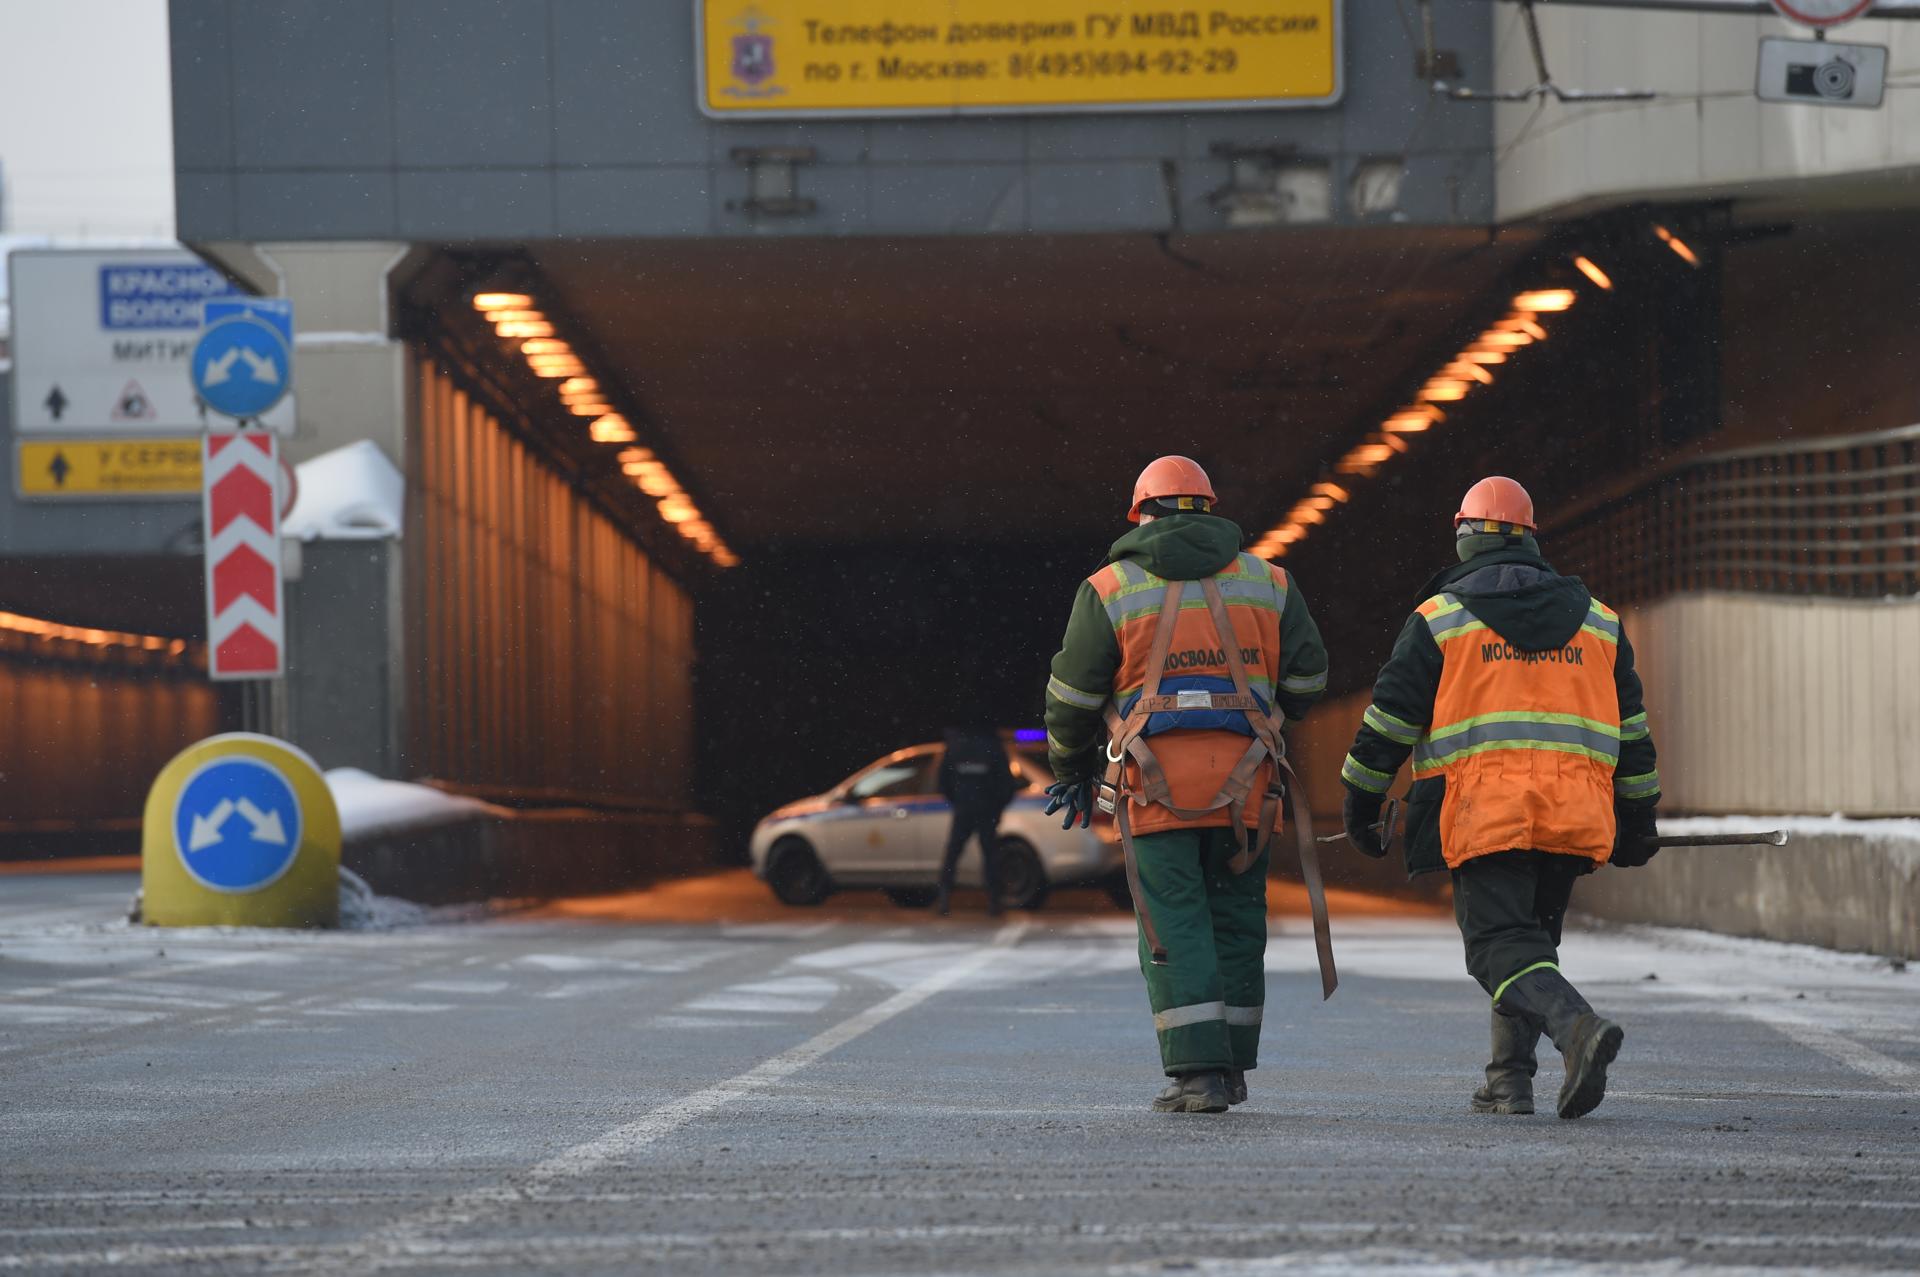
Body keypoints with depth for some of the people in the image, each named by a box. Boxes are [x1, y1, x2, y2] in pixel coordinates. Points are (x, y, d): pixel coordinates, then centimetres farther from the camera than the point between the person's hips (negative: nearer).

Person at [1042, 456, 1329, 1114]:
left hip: (1157, 783, -2)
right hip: (1243, 781, 2)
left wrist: (1072, 771, 20)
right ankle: (1232, 1065, 16)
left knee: (1175, 928, -1)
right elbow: (1307, 676, 12)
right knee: (1236, 921, 13)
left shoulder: (1110, 590, 3)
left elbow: (1072, 695, 5)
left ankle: (1198, 1070, -9)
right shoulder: (1267, 582, 9)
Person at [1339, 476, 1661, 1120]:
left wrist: (1360, 806, 14)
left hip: (1482, 817, -4)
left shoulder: (1438, 619, 5)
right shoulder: (1597, 620, 17)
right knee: (1531, 939, 18)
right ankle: (1509, 1082, 13)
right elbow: (1632, 730, 18)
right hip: (1575, 820, 4)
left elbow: (1388, 721, 5)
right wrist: (1637, 820, 24)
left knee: (1501, 947, -8)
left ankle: (1578, 1025, -34)